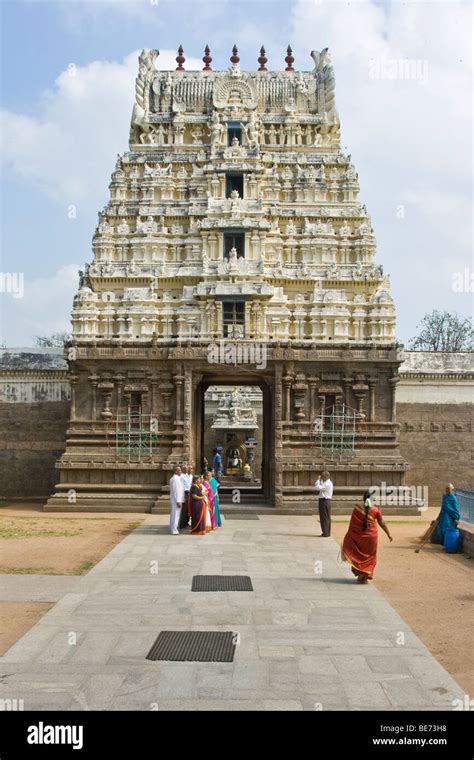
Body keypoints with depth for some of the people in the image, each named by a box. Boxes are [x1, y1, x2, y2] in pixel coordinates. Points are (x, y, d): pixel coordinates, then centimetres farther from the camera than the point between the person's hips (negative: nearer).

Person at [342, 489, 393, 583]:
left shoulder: (357, 508, -7)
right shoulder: (376, 510, -8)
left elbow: (352, 523, -1)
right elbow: (382, 523, -2)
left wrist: (349, 536, 9)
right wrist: (389, 534, 9)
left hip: (358, 536, 1)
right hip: (371, 536, -1)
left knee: (359, 555, 18)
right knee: (369, 556, 13)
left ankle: (360, 575, 19)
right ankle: (365, 577, 11)